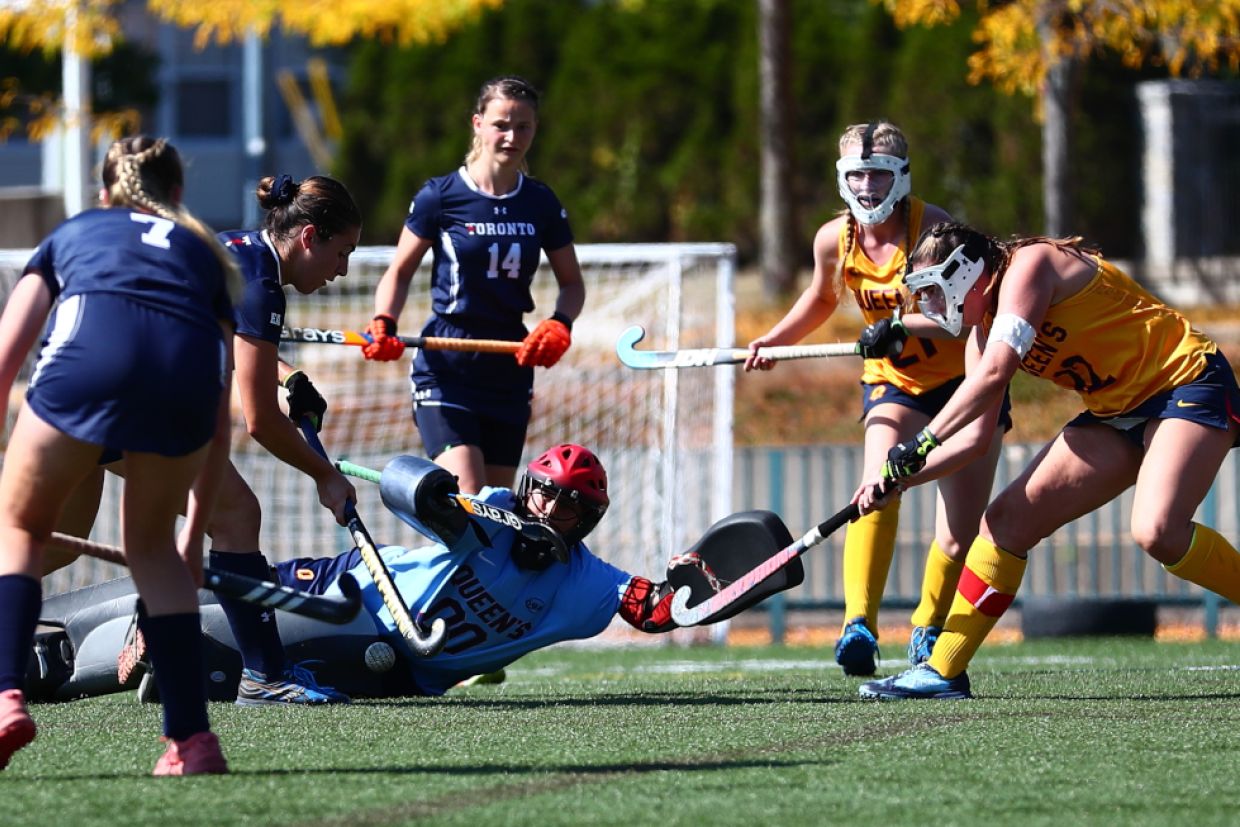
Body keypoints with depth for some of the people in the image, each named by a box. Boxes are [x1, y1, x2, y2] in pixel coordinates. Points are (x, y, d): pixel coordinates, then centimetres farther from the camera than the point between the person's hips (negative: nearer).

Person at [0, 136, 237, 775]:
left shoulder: (69, 234, 35)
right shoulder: (202, 254, 38)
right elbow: (218, 428, 35)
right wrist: (193, 534, 42)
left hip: (91, 346, -2)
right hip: (189, 363, 2)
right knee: (153, 546, 24)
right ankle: (192, 736, 17)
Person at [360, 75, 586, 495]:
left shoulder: (541, 204, 4)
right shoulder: (441, 196, -5)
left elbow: (572, 283, 13)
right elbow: (400, 271, 4)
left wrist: (559, 324, -8)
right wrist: (383, 323, -15)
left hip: (509, 370, 4)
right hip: (446, 369, -4)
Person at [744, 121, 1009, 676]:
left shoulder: (935, 229, -22)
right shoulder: (835, 240, -7)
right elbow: (822, 298, 17)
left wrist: (902, 329, -42)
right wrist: (774, 341, 7)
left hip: (967, 377, -2)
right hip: (893, 381, 2)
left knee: (961, 530, -1)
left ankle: (928, 629, 25)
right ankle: (859, 625, -36)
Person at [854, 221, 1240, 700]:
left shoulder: (1028, 266, -16)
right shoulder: (984, 331, 10)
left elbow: (994, 373, -28)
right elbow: (975, 435, 9)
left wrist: (920, 444, -28)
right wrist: (901, 478, -3)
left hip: (1188, 379, -9)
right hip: (1118, 413, 9)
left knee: (1157, 531, -32)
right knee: (1010, 518, 0)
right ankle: (943, 672, 2)